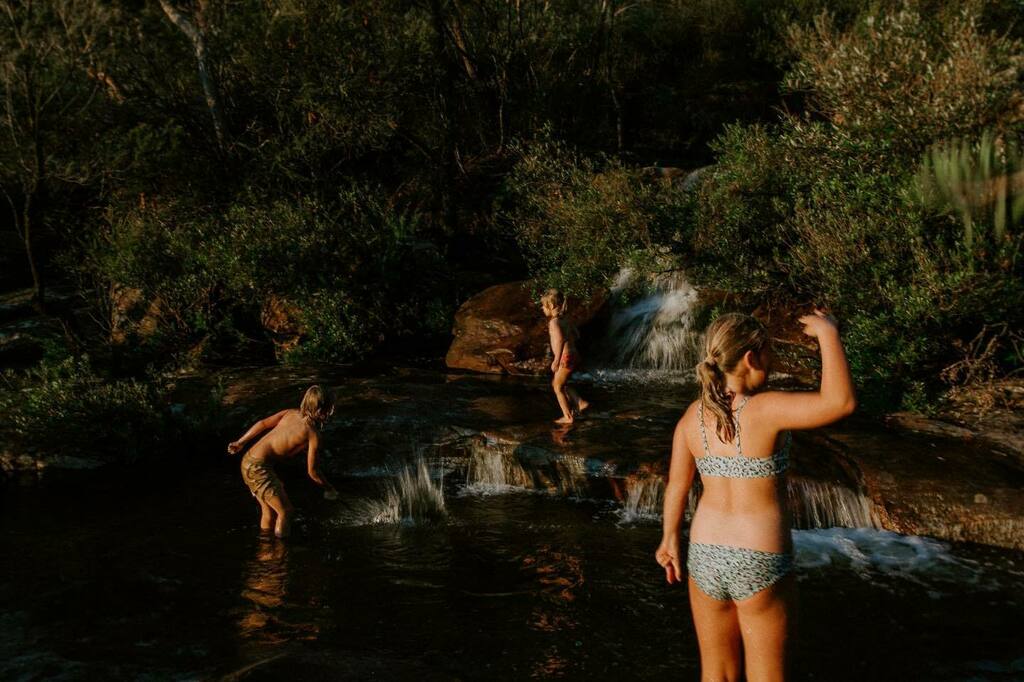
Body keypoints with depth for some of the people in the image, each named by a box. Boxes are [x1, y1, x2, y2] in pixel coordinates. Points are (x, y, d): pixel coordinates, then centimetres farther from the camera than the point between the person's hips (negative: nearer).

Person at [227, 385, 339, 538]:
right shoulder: (313, 435, -11)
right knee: (285, 511, 0)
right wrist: (329, 488, 10)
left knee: (269, 511, 20)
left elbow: (262, 424, 14)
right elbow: (312, 471, -7)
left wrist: (240, 443, 25)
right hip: (260, 467, -8)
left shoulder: (291, 413, 8)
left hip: (248, 460, 8)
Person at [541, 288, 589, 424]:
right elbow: (576, 336, 15)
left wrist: (556, 360, -25)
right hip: (573, 354, 9)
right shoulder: (566, 320, 11)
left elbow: (560, 339, -28)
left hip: (566, 357, -9)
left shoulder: (554, 322, -16)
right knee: (557, 383, 22)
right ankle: (580, 403, 18)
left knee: (558, 387, 5)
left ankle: (567, 416, 9)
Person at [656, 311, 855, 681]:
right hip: (760, 565, -5)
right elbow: (841, 402, -32)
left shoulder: (693, 414, -3)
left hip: (706, 557, 5)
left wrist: (670, 539, 21)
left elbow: (676, 484, 6)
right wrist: (829, 333, -19)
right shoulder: (764, 409, -21)